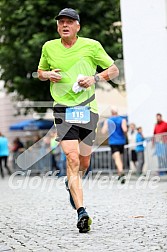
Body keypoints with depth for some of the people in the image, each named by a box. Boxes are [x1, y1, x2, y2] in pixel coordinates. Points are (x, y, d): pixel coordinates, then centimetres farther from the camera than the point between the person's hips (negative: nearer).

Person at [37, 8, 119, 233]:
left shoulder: (91, 46, 0)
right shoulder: (49, 47, 6)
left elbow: (114, 70, 8)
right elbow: (40, 72, 22)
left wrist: (95, 78, -11)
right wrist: (48, 75, -2)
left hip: (88, 109, 1)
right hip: (63, 109, -1)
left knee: (84, 160, 10)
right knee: (72, 158, -16)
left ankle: (72, 184, 46)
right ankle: (81, 211, -21)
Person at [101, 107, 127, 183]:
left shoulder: (107, 121, 1)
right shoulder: (122, 120, 0)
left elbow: (103, 131, -5)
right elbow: (124, 129, -16)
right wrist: (125, 133, 6)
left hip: (113, 142, -2)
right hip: (121, 141, 2)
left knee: (117, 159, -15)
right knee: (120, 158, 19)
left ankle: (121, 172, -38)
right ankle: (119, 174, 22)